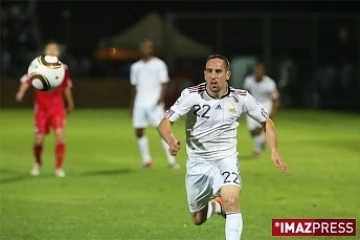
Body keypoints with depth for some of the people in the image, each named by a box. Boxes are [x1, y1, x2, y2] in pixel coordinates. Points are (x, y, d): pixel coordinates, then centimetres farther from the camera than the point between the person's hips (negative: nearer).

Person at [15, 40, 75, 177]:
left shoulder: (63, 69, 5)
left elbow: (67, 87, 17)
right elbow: (26, 80, -9)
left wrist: (70, 103, 25)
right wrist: (21, 92, -29)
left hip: (58, 108, 1)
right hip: (41, 108, -1)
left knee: (60, 135, -16)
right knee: (39, 139, -1)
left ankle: (59, 167, -6)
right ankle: (37, 163, 30)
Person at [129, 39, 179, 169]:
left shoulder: (159, 64, 1)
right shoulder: (136, 67, 14)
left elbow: (164, 84, -4)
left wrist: (161, 99, -19)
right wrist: (131, 106, 15)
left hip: (154, 103, -5)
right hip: (140, 103, 5)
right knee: (138, 131, 1)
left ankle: (171, 160, -8)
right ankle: (146, 159, 12)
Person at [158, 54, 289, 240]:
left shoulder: (241, 98, -11)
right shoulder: (192, 95, -16)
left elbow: (266, 122, 5)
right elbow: (165, 123, -19)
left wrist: (274, 151, -9)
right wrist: (171, 141, -41)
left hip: (225, 158, -1)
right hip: (197, 162, 1)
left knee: (231, 200, -30)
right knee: (198, 219, 13)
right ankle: (215, 205, 48)